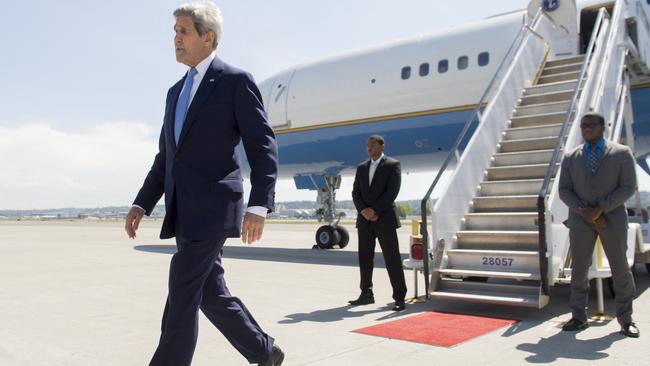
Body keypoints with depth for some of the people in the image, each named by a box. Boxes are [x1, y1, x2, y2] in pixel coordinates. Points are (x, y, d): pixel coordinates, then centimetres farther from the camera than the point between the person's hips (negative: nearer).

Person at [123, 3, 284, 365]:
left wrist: (259, 205, -20)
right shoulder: (176, 91, 20)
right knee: (211, 293, 13)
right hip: (183, 212, 8)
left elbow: (264, 147, -10)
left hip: (212, 208, -8)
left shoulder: (236, 81, -3)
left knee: (182, 298, -7)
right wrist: (142, 204, 14)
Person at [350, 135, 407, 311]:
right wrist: (363, 210, -9)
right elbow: (356, 192, 9)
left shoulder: (393, 165, -1)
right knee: (365, 258, 9)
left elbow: (392, 192, -11)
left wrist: (374, 210, -14)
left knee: (392, 258, -5)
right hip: (364, 219, 5)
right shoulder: (362, 167, 15)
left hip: (384, 218, -5)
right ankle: (366, 294, 19)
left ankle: (399, 298, 1)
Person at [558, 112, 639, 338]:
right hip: (580, 221, 2)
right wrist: (584, 211, -11)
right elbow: (564, 190, 4)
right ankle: (578, 317, 13)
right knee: (578, 270, 4)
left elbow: (628, 187, -5)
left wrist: (600, 208, -14)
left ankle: (625, 319, 17)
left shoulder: (622, 153, 3)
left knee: (620, 270, 4)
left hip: (613, 219, -2)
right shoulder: (570, 158, 9)